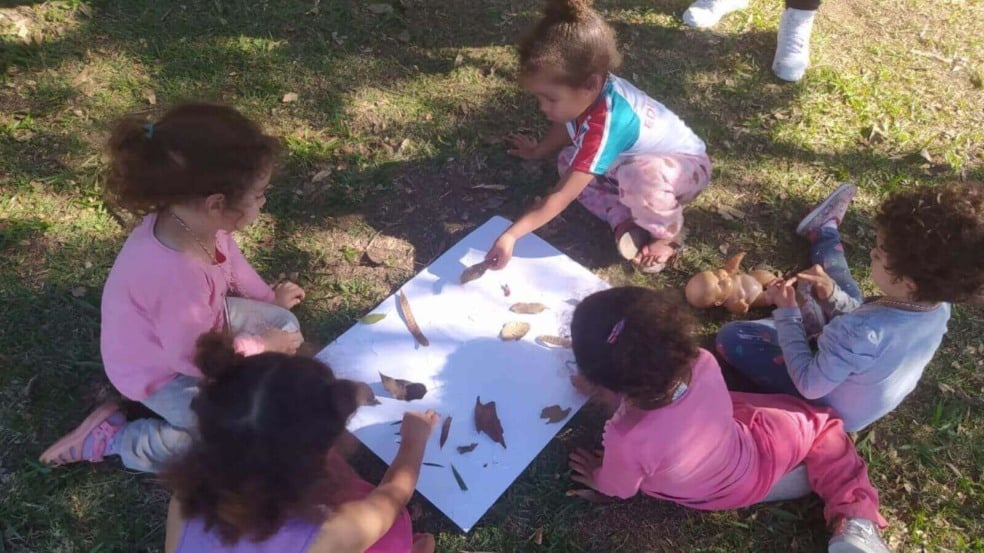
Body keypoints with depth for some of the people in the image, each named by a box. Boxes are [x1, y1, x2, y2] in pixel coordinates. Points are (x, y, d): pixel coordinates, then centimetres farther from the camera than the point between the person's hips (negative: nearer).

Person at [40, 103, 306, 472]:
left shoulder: (194, 220, -20)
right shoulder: (177, 274, -43)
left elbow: (232, 261, 5)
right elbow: (193, 359, -29)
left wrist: (269, 298, 15)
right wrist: (258, 346, -17)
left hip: (202, 323, 8)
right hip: (164, 371, -8)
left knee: (285, 326, 3)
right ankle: (112, 439, 1)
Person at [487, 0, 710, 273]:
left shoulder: (604, 126, -39)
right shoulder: (593, 90, -15)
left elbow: (563, 196, -38)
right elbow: (566, 125, 12)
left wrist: (511, 235, -38)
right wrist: (538, 151, 26)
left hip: (686, 165, -9)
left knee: (642, 176, -42)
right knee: (569, 163, 0)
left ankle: (667, 233, -11)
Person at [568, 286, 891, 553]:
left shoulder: (626, 439, -42)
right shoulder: (704, 364, -33)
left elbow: (618, 489, -17)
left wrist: (597, 477, 3)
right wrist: (602, 385, -7)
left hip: (708, 497, 0)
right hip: (754, 462, 0)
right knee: (821, 421, 26)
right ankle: (854, 522, 13)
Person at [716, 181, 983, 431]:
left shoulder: (859, 333, -45)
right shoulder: (939, 305, -21)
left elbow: (810, 386, -29)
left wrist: (787, 313, -24)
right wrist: (834, 296, -19)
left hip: (831, 408, -6)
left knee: (731, 336, -4)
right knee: (844, 292, 18)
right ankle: (824, 230, 45)